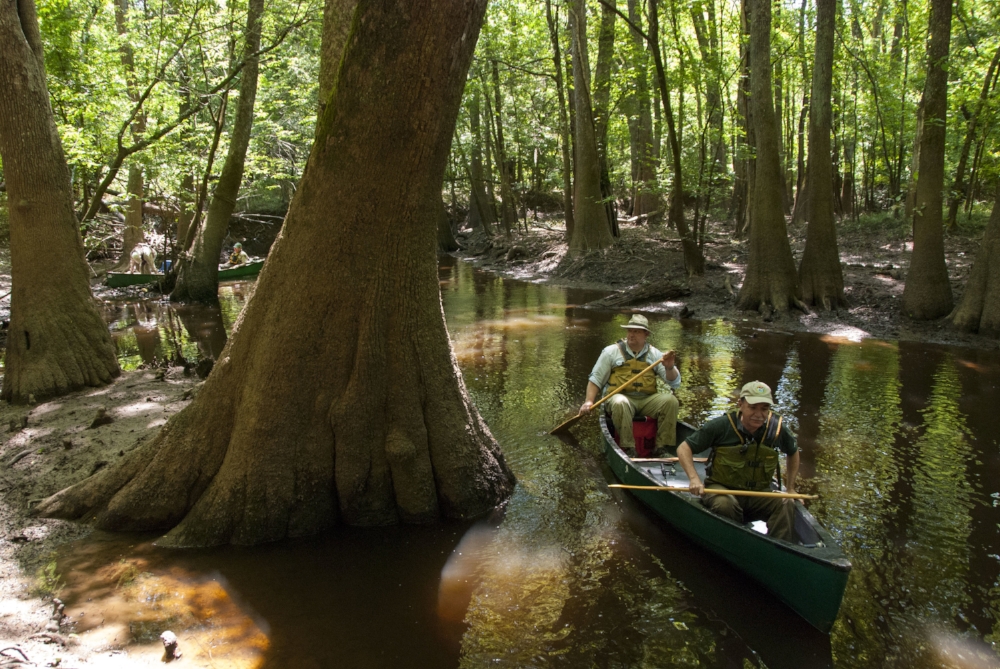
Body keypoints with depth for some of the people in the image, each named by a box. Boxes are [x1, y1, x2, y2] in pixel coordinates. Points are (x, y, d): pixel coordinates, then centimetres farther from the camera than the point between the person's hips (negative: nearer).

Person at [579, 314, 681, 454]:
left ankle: (663, 447, -15)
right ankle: (628, 448, -27)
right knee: (620, 403, -37)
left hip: (647, 400, 3)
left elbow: (674, 382, 6)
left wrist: (669, 368, -15)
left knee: (670, 400, -23)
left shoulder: (654, 354, 11)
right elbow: (595, 378, 5)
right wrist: (589, 401, -8)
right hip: (621, 397, -3)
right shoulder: (612, 351, 5)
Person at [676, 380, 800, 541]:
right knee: (725, 504, -36)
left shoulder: (777, 428, -4)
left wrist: (790, 488, 15)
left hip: (758, 493, 3)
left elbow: (793, 453, 20)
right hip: (721, 488, -3)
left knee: (786, 505, -25)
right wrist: (694, 478, -24)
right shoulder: (721, 426, -14)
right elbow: (683, 448, -9)